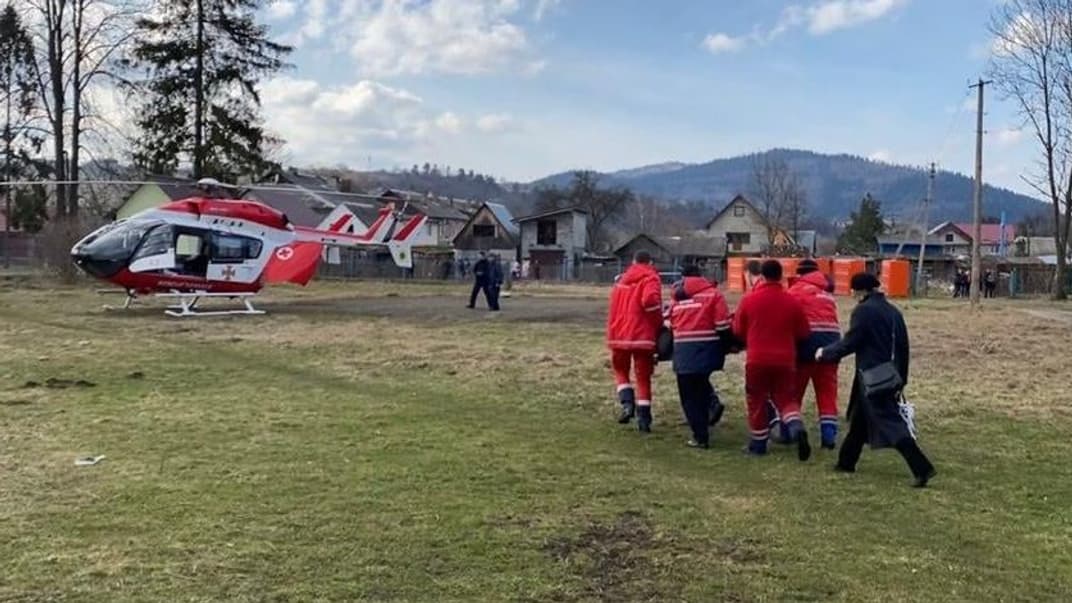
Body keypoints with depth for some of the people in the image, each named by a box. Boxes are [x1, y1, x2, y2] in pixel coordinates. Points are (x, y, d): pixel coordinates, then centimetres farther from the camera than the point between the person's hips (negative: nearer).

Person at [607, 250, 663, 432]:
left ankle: (627, 403, 0)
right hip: (642, 335, -3)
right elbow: (650, 300, -21)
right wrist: (659, 322, -8)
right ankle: (643, 420, 4)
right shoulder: (650, 279, -3)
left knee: (621, 370, 22)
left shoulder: (621, 281, 15)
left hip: (619, 335, 3)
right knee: (643, 377, 7)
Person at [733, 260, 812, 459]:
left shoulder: (749, 300, -6)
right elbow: (803, 332, 5)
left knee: (757, 401, 12)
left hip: (757, 359, -1)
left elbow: (738, 330, 3)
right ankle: (797, 429, -15)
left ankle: (758, 444, 19)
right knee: (786, 398, 12)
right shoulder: (791, 301, -2)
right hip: (785, 360, 1)